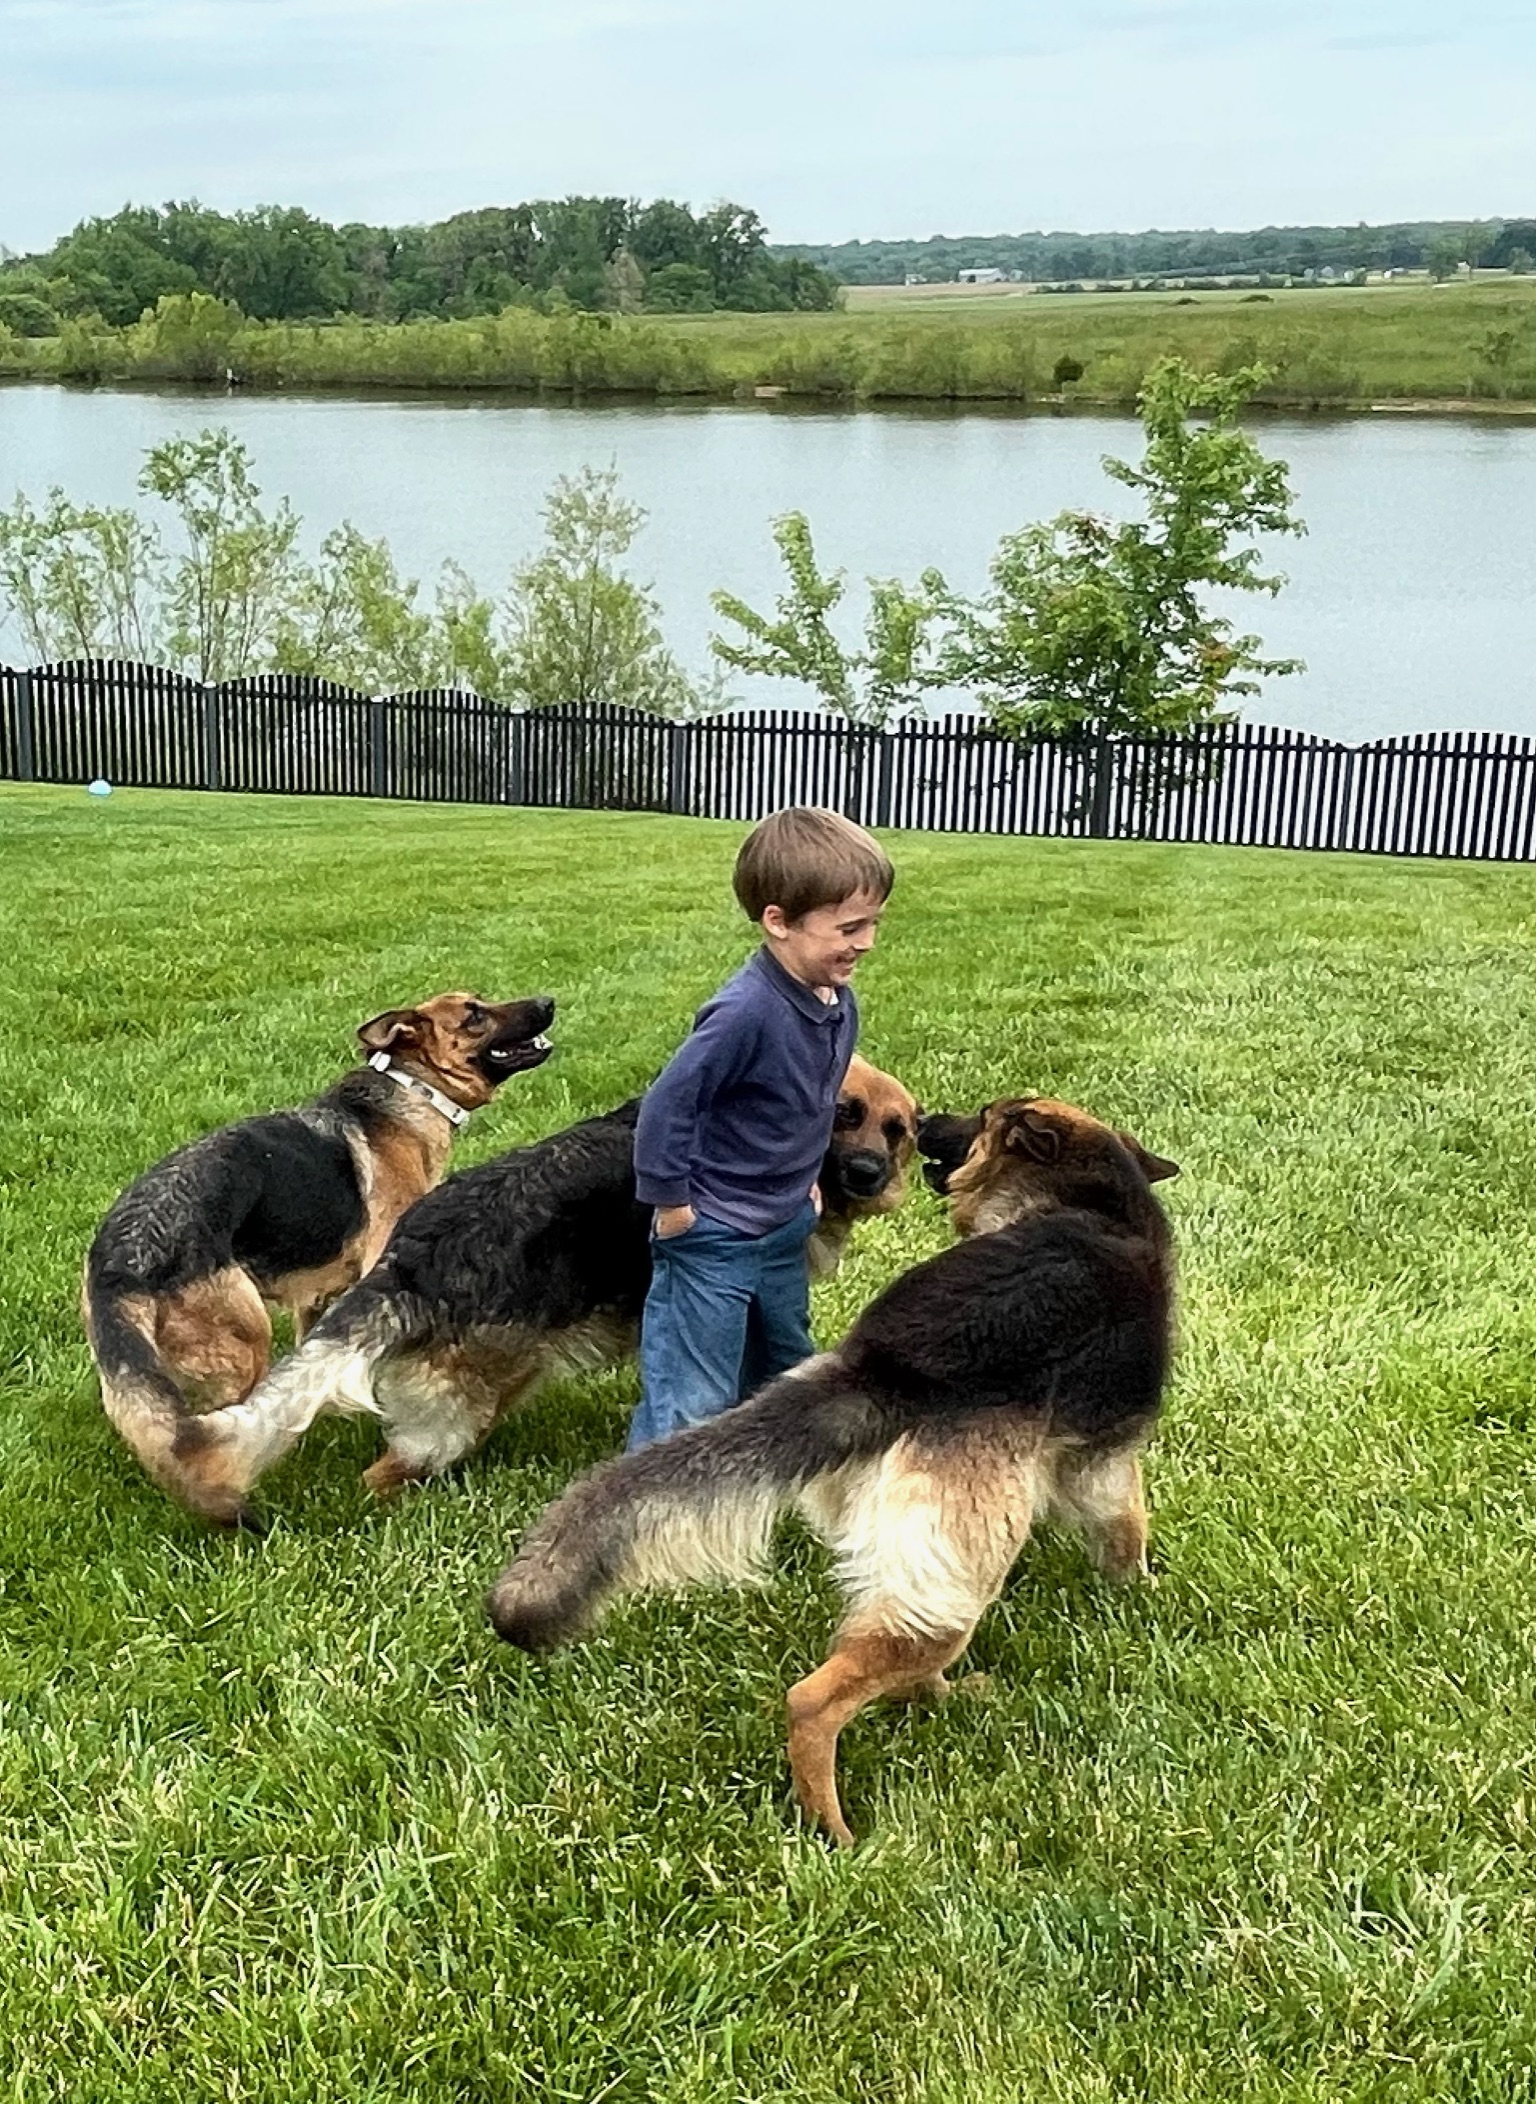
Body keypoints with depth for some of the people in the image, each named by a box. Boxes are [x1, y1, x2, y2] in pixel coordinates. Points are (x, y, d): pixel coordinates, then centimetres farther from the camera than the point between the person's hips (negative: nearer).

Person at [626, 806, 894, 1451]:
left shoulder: (838, 1001, -3)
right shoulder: (746, 1011, -29)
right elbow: (666, 1105, -26)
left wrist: (806, 1178, 14)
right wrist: (672, 1205, -19)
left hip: (785, 1230, 9)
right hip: (712, 1239, -9)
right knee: (693, 1409, -2)